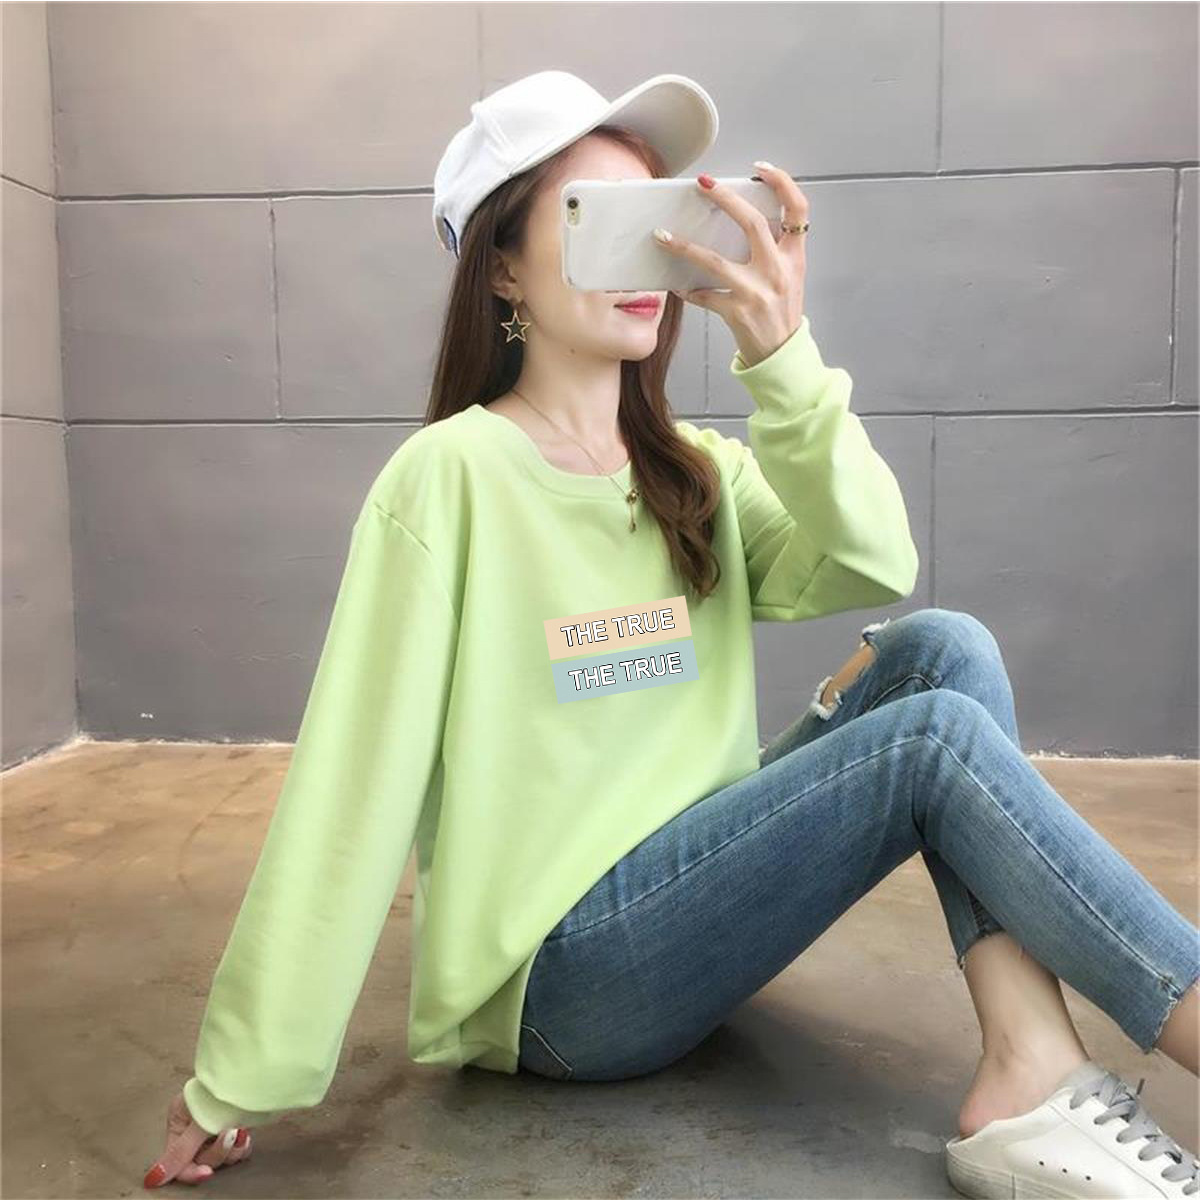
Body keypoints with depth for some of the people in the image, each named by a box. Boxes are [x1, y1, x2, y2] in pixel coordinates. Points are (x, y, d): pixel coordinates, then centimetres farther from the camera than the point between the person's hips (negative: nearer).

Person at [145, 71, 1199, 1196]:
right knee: (939, 737, -21)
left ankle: (1030, 1080, -18)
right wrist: (235, 1085, -11)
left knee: (942, 648, -11)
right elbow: (351, 784, -16)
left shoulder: (702, 472, 6)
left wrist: (782, 355, -22)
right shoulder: (451, 474, -13)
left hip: (691, 903, 7)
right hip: (556, 977, -6)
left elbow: (872, 568, -10)